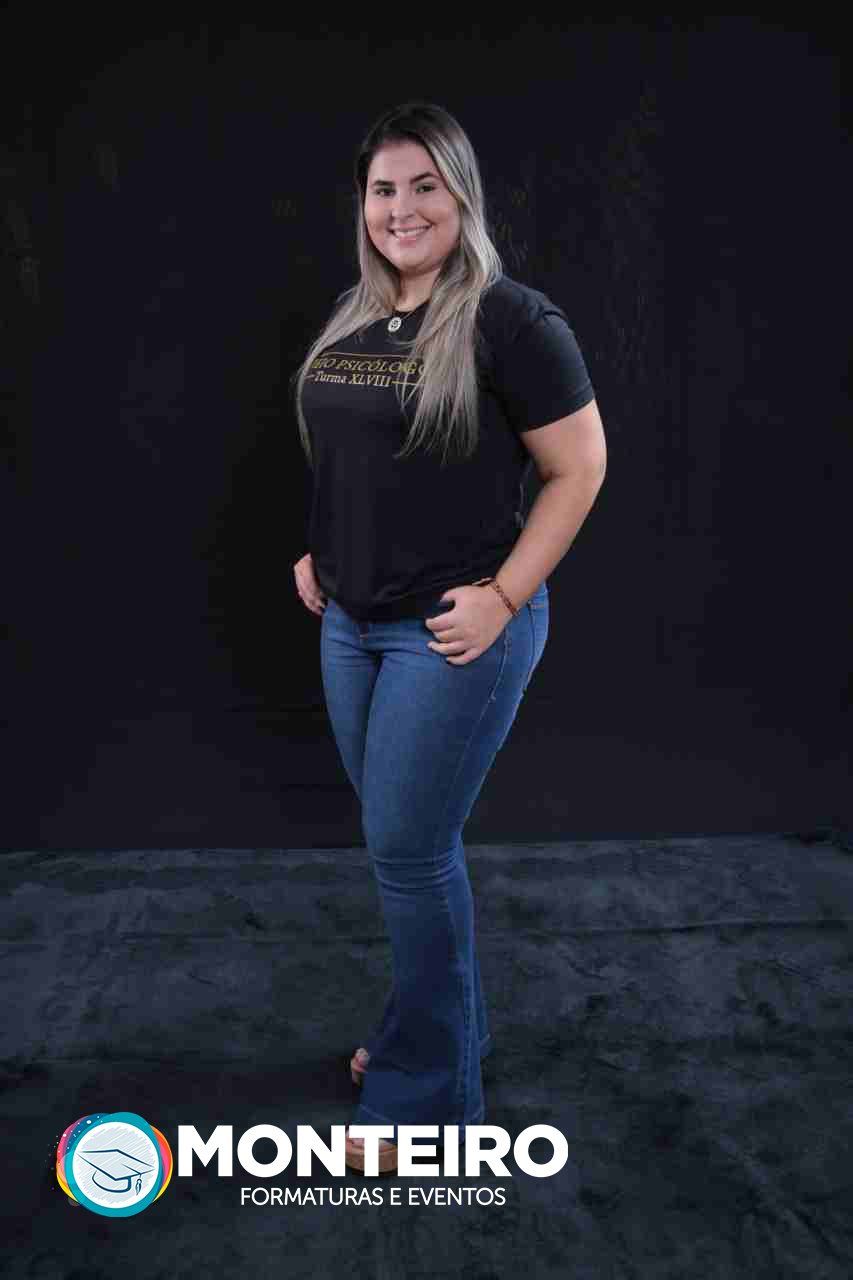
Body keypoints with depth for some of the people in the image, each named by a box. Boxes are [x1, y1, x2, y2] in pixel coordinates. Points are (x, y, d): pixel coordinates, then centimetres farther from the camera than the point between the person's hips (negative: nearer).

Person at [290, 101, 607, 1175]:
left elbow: (579, 469, -11)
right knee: (404, 842, 16)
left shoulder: (513, 322, -12)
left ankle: (427, 1096, 19)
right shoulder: (349, 317, 10)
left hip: (455, 631, -7)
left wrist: (503, 597, -15)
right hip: (351, 623, 7)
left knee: (407, 848, -1)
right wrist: (318, 553, 12)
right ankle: (446, 1031, 38)